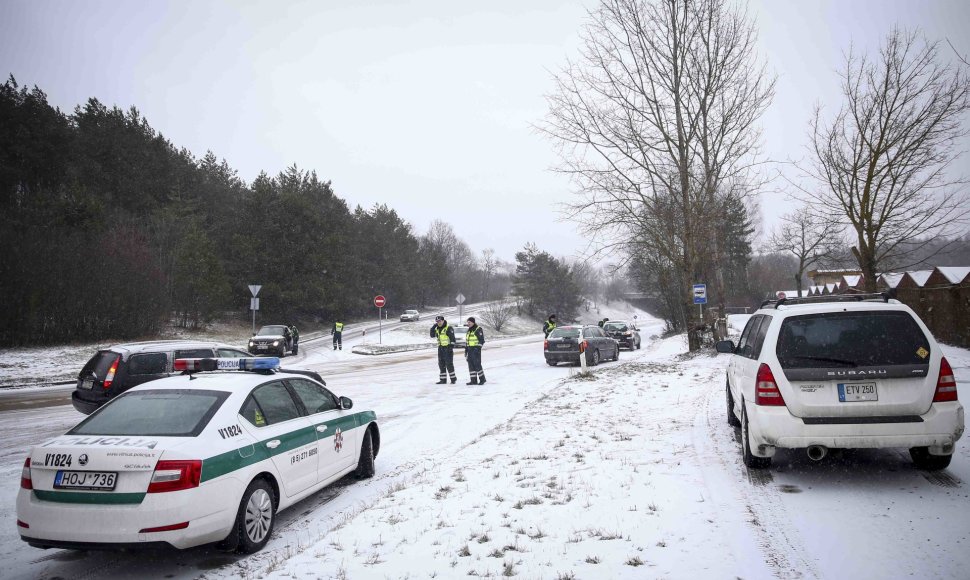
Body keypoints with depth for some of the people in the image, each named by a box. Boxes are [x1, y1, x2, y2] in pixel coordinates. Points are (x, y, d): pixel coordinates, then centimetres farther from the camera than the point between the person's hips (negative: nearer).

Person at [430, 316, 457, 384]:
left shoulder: (448, 328, -10)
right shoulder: (437, 329, 13)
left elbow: (452, 338, -13)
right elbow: (432, 335, 12)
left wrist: (452, 346, -18)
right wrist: (433, 327, 2)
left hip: (448, 348, -8)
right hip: (440, 348, 8)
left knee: (449, 364, -7)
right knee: (441, 364, 8)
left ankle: (453, 378, 4)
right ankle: (443, 379, 13)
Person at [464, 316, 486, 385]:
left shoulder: (478, 329, -10)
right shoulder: (469, 330, 16)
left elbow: (481, 340, -14)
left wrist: (478, 348, -20)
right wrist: (466, 350, 19)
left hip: (476, 349, -9)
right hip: (470, 350, 9)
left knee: (477, 364, -7)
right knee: (471, 365, 7)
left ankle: (482, 379, 5)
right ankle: (473, 380, 12)